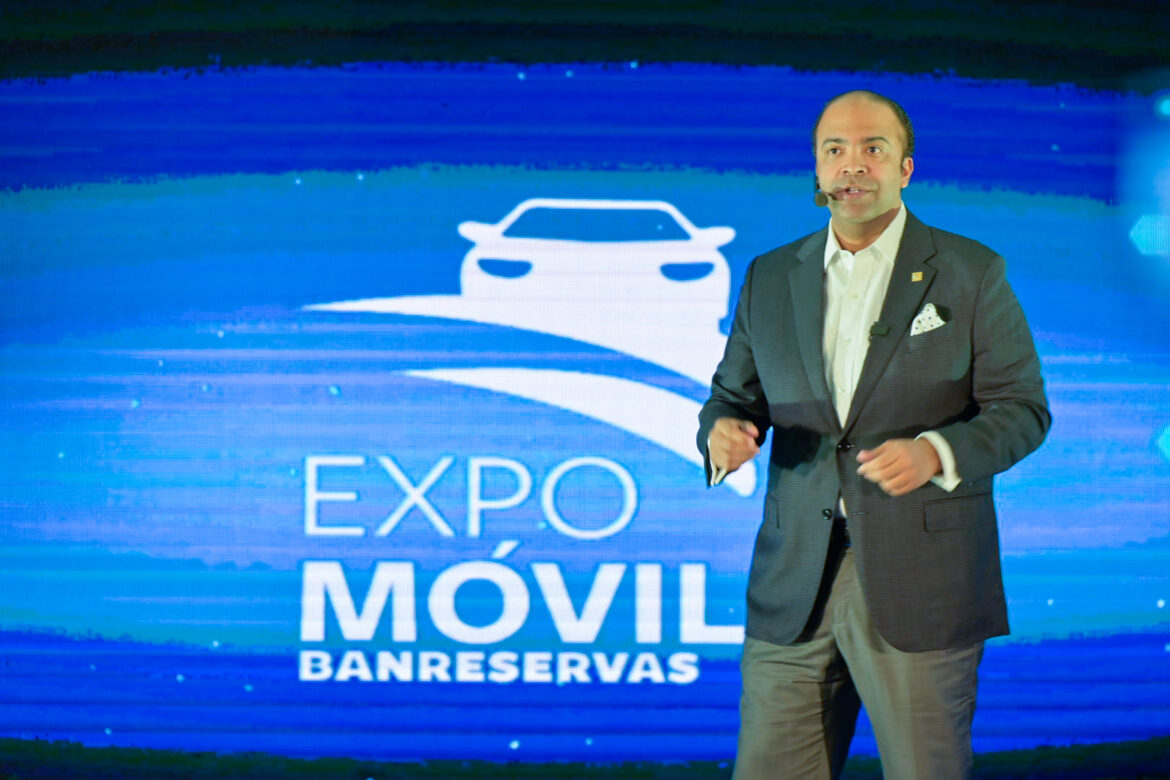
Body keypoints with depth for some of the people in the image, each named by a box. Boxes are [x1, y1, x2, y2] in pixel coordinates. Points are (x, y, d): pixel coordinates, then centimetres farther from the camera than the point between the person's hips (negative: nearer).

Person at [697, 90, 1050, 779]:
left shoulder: (971, 273, 2)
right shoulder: (770, 278, 13)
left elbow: (1022, 407, 0)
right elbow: (735, 394, 17)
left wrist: (935, 453, -18)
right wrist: (722, 432, -8)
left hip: (923, 587, -3)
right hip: (795, 590, 3)